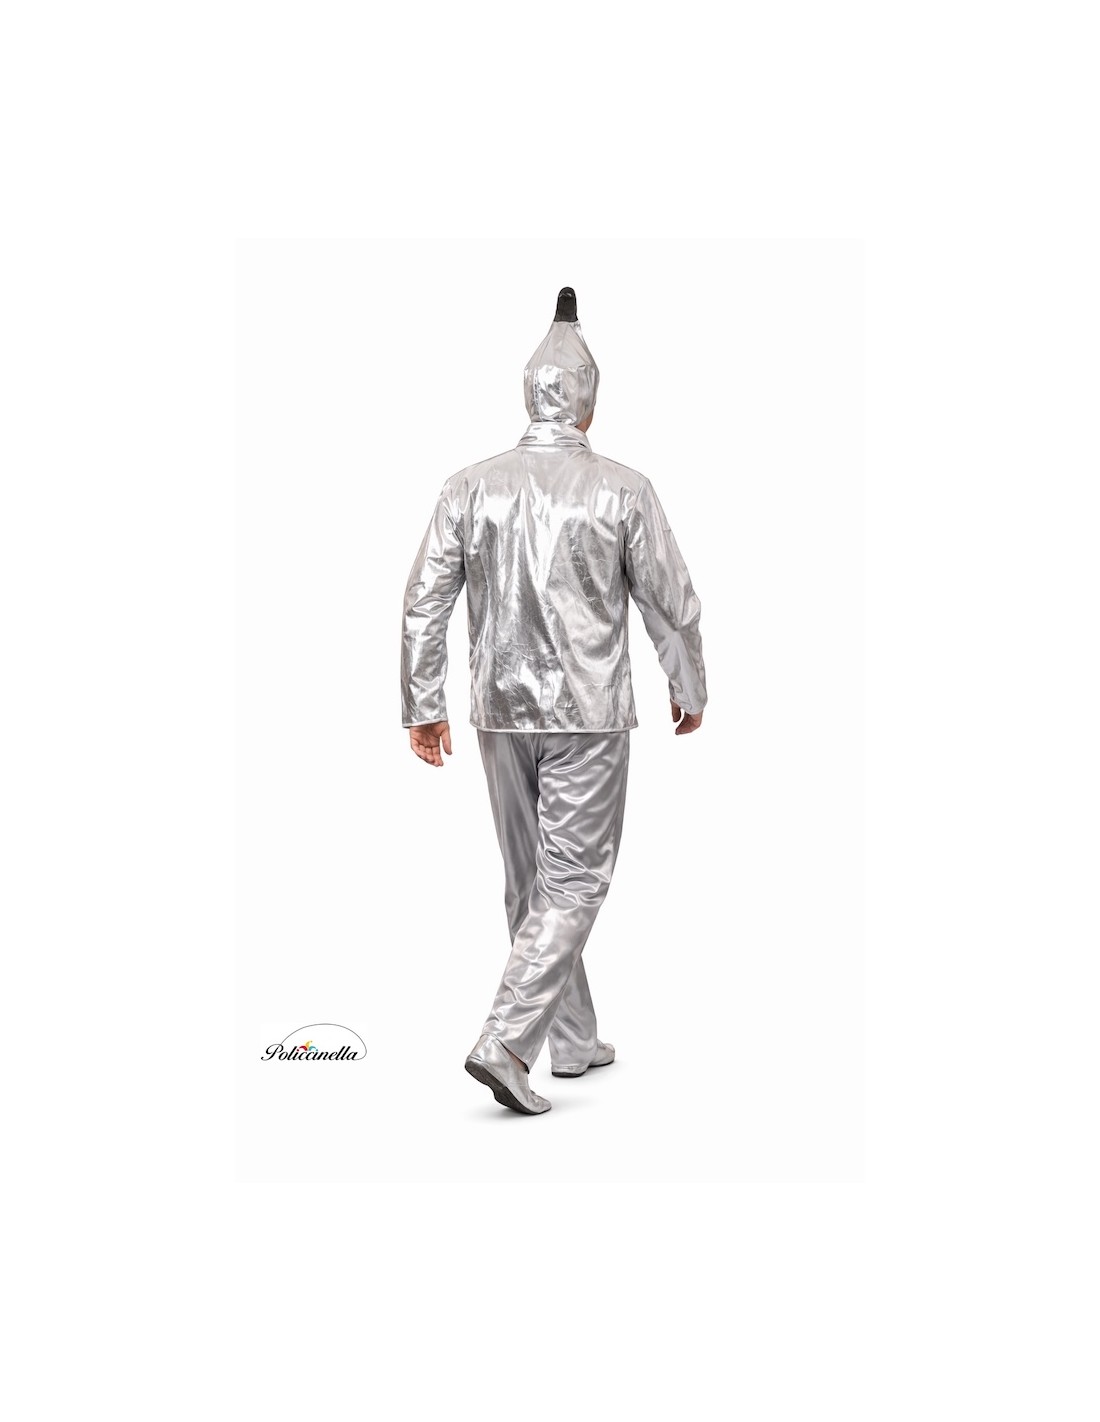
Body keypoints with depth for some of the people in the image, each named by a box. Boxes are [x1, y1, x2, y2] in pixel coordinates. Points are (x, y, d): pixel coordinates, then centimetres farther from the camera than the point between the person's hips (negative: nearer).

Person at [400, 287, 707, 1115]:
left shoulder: (472, 486, -2)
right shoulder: (623, 490, -9)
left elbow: (424, 603, -1)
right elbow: (673, 603, -3)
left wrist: (423, 705, 8)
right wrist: (690, 690, 13)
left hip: (502, 711, 4)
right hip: (588, 714, -4)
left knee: (533, 879, 16)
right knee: (573, 883, 4)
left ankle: (574, 1040, 28)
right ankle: (506, 1041, -7)